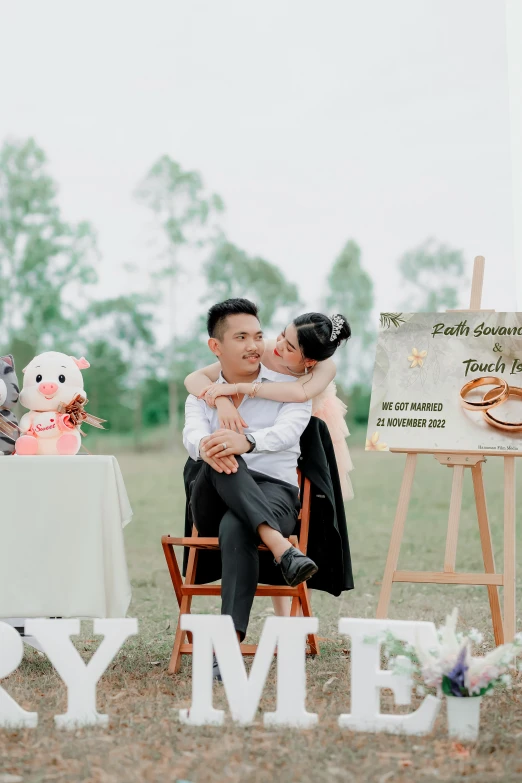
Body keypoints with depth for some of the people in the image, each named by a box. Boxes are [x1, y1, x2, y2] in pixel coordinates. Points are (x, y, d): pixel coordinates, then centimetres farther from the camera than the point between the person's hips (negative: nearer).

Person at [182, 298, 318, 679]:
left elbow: (288, 431, -16)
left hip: (274, 493, -2)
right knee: (221, 461, -34)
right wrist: (207, 448, -37)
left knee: (235, 527, -38)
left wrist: (247, 441, -39)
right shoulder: (202, 394, 15)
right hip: (214, 502, 2)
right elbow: (192, 436, -9)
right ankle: (281, 547, -50)